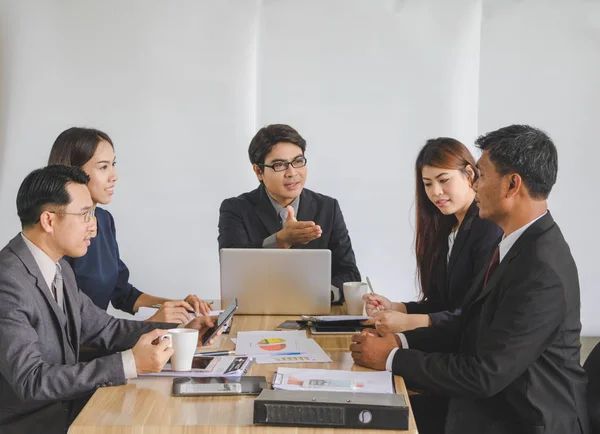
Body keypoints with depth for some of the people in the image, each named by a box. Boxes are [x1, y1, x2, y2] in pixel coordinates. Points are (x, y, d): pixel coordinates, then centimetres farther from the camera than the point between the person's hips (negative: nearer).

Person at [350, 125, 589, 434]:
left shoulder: (542, 272, -27)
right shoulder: (519, 244, 4)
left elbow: (485, 374, -25)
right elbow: (469, 327, 10)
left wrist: (392, 358, -16)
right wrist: (401, 341, -3)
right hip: (494, 401, 8)